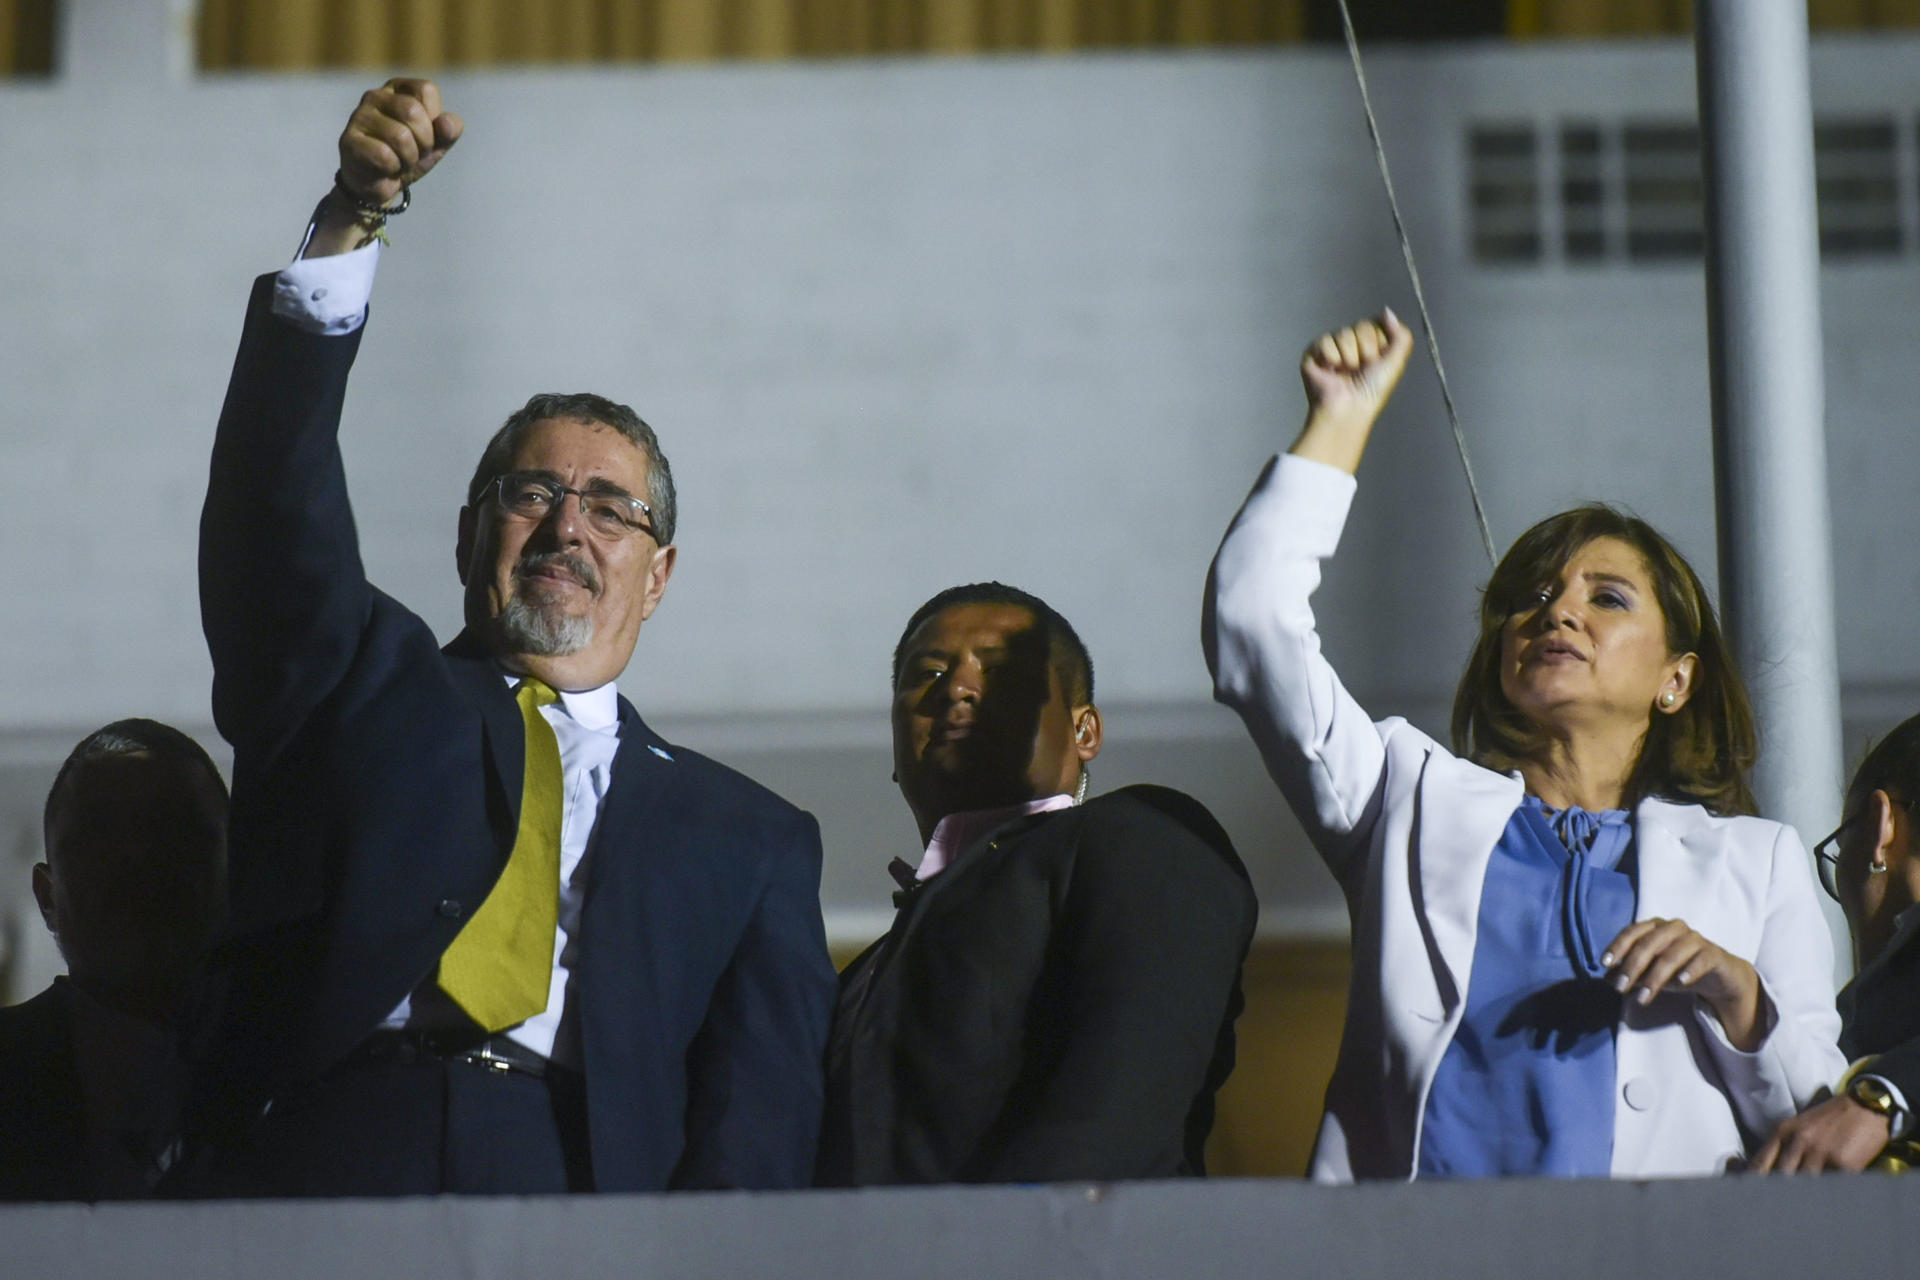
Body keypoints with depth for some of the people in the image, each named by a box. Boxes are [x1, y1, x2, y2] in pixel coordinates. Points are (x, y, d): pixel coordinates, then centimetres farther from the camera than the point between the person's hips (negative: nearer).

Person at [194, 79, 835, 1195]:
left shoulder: (750, 837, 20)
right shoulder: (361, 683, 21)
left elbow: (759, 1136, 10)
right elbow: (279, 492, 6)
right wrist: (353, 219, -7)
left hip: (580, 1200, 0)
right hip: (321, 1172, 0)